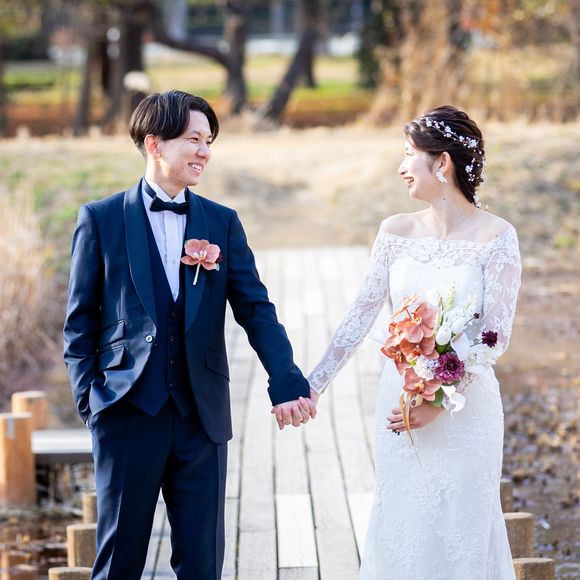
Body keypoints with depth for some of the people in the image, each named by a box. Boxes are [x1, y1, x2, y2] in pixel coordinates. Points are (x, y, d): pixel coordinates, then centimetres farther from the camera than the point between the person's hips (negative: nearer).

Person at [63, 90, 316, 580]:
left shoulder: (223, 223, 7)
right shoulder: (101, 219, 0)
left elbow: (256, 310, 1)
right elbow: (80, 322, 3)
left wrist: (287, 384, -13)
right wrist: (89, 400, -5)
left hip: (202, 414, 2)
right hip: (128, 412, -2)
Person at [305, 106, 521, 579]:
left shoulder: (496, 236, -10)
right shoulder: (397, 231, 3)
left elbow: (496, 335, -13)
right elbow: (361, 317, 4)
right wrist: (312, 386, -1)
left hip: (464, 410, -4)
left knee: (460, 534, 5)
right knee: (400, 530, 10)